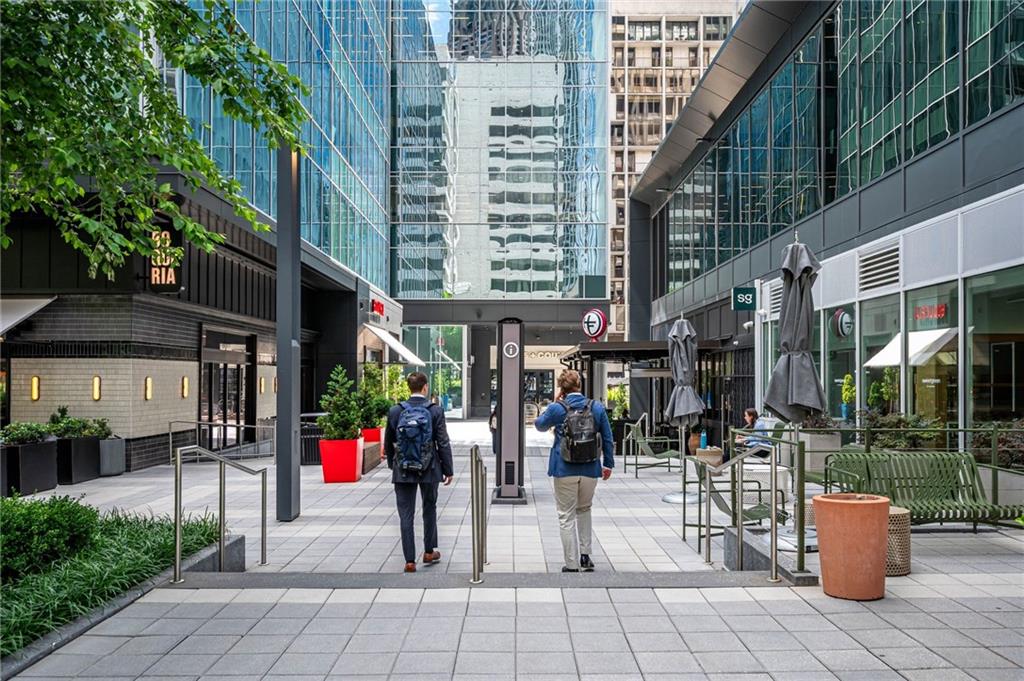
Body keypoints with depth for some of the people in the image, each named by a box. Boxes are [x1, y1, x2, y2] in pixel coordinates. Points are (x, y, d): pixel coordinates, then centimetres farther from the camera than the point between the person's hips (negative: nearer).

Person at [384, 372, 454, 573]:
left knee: (406, 515, 5)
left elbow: (388, 442, 7)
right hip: (429, 469, 0)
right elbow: (443, 443, -6)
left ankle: (410, 560, 6)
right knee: (429, 509, 19)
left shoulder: (395, 411, -3)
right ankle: (429, 552, 29)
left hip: (403, 471, 0)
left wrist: (392, 464, 22)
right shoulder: (435, 411, -8)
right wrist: (448, 470, 2)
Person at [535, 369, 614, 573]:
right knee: (584, 510, 24)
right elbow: (608, 439, 5)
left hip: (564, 470, -3)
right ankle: (585, 555, 20)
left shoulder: (557, 408, -8)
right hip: (590, 470, 3)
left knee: (566, 516, 6)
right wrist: (608, 464, 15)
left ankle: (572, 564, 9)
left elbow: (540, 425, 12)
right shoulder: (597, 407, -1)